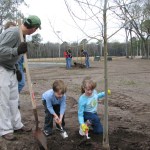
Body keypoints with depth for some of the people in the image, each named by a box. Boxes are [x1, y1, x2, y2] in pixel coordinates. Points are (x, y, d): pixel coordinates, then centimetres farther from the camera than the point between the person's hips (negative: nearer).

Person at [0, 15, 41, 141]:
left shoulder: (21, 35, 7)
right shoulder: (13, 32, -22)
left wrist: (16, 70, 16)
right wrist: (17, 51, -37)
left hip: (10, 69, 10)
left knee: (14, 98, 14)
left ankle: (16, 124, 24)